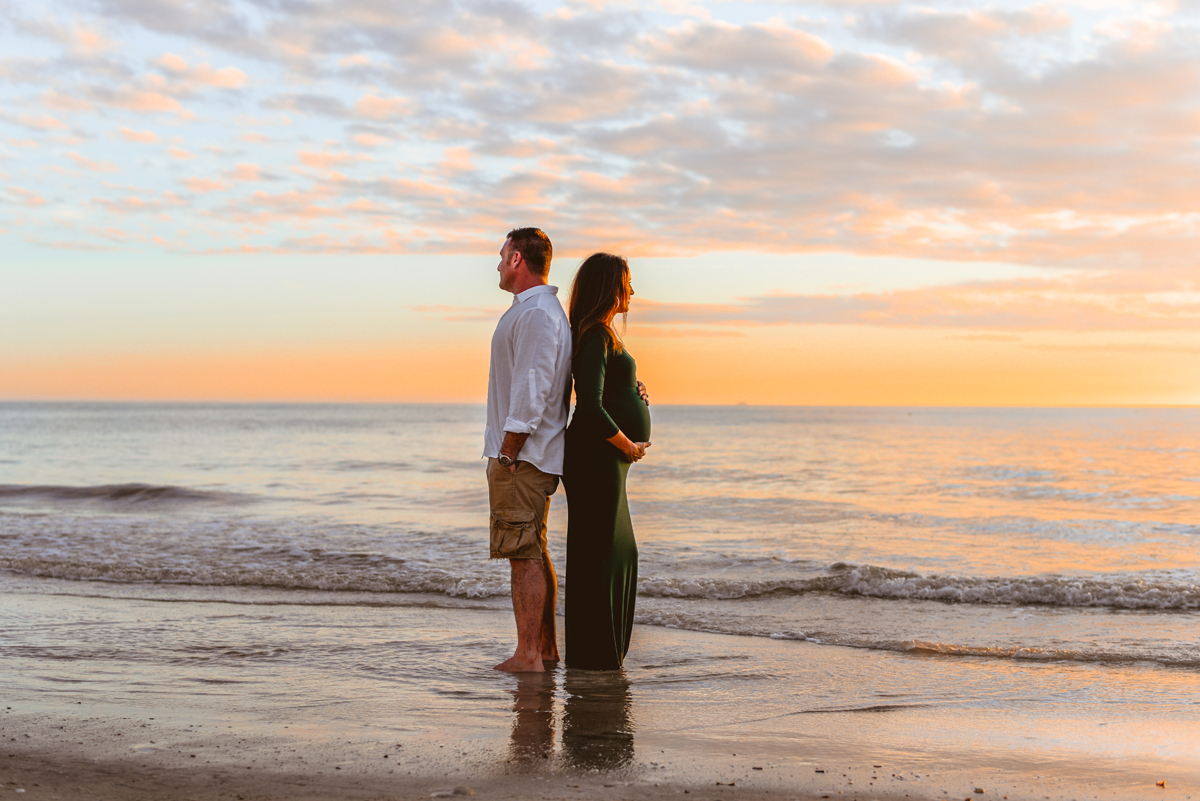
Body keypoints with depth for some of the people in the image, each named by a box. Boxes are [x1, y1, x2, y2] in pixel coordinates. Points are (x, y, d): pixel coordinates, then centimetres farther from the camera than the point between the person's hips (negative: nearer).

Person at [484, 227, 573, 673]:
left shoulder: (536, 314, -15)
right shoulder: (536, 310, 19)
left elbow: (531, 391, -20)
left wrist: (507, 454, -19)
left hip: (522, 455, -11)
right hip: (530, 456, 11)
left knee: (524, 554, -9)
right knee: (534, 553, 14)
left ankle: (528, 656, -8)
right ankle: (545, 648, 21)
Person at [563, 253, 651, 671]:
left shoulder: (601, 334, 18)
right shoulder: (597, 336, -15)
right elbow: (590, 406, -24)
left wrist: (634, 391, 9)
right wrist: (627, 445, -13)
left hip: (607, 462, 11)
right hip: (597, 460, -11)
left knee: (622, 553, 16)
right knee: (599, 555, -5)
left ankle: (605, 652, 24)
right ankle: (592, 656, 2)